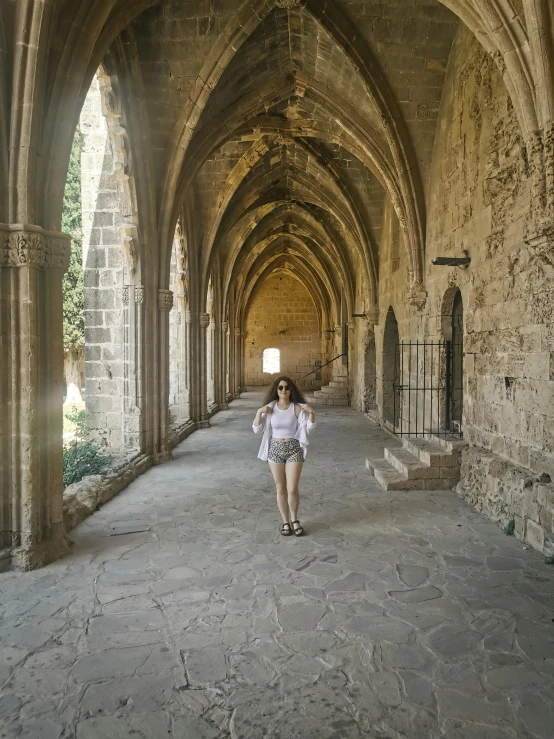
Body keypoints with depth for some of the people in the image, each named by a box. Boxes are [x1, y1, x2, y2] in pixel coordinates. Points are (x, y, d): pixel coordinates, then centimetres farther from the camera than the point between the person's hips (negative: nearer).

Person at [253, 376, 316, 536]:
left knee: (292, 489, -3)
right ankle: (285, 522, 23)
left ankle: (294, 519, 22)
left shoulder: (297, 408, -5)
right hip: (275, 449, 2)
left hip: (294, 449, -1)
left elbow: (308, 429, -11)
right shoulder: (269, 407, -1)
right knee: (280, 488, 8)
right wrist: (259, 412, -14)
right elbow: (257, 429, -2)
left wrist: (312, 412, -24)